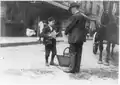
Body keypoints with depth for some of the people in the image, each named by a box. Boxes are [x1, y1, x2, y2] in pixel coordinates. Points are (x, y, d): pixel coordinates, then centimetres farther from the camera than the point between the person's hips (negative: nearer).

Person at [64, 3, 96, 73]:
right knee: (78, 53, 11)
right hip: (81, 37, 9)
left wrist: (66, 32, 4)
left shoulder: (75, 16, -16)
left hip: (75, 37, -9)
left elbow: (70, 25, -12)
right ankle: (77, 69, 18)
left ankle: (72, 69, 2)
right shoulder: (83, 15, 12)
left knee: (73, 53, -2)